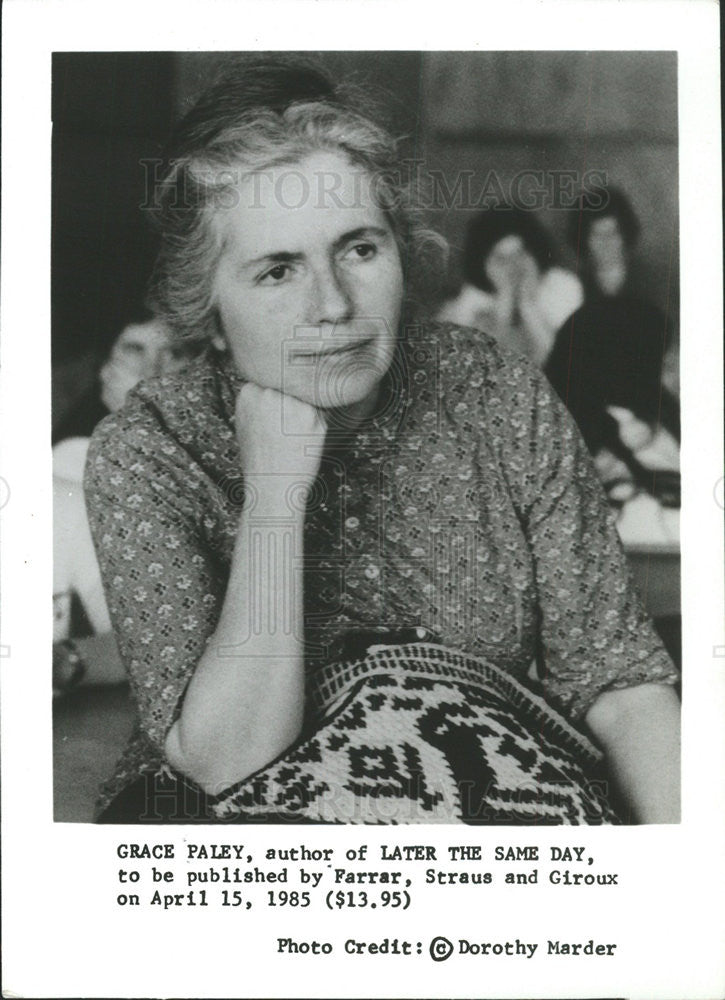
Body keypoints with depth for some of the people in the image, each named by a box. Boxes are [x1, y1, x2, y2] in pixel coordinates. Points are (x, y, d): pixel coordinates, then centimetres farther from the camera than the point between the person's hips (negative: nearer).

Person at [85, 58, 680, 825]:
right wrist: (276, 495, -26)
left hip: (482, 803, 3)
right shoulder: (143, 454, -13)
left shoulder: (506, 406, -7)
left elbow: (620, 682, -7)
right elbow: (228, 762, -20)